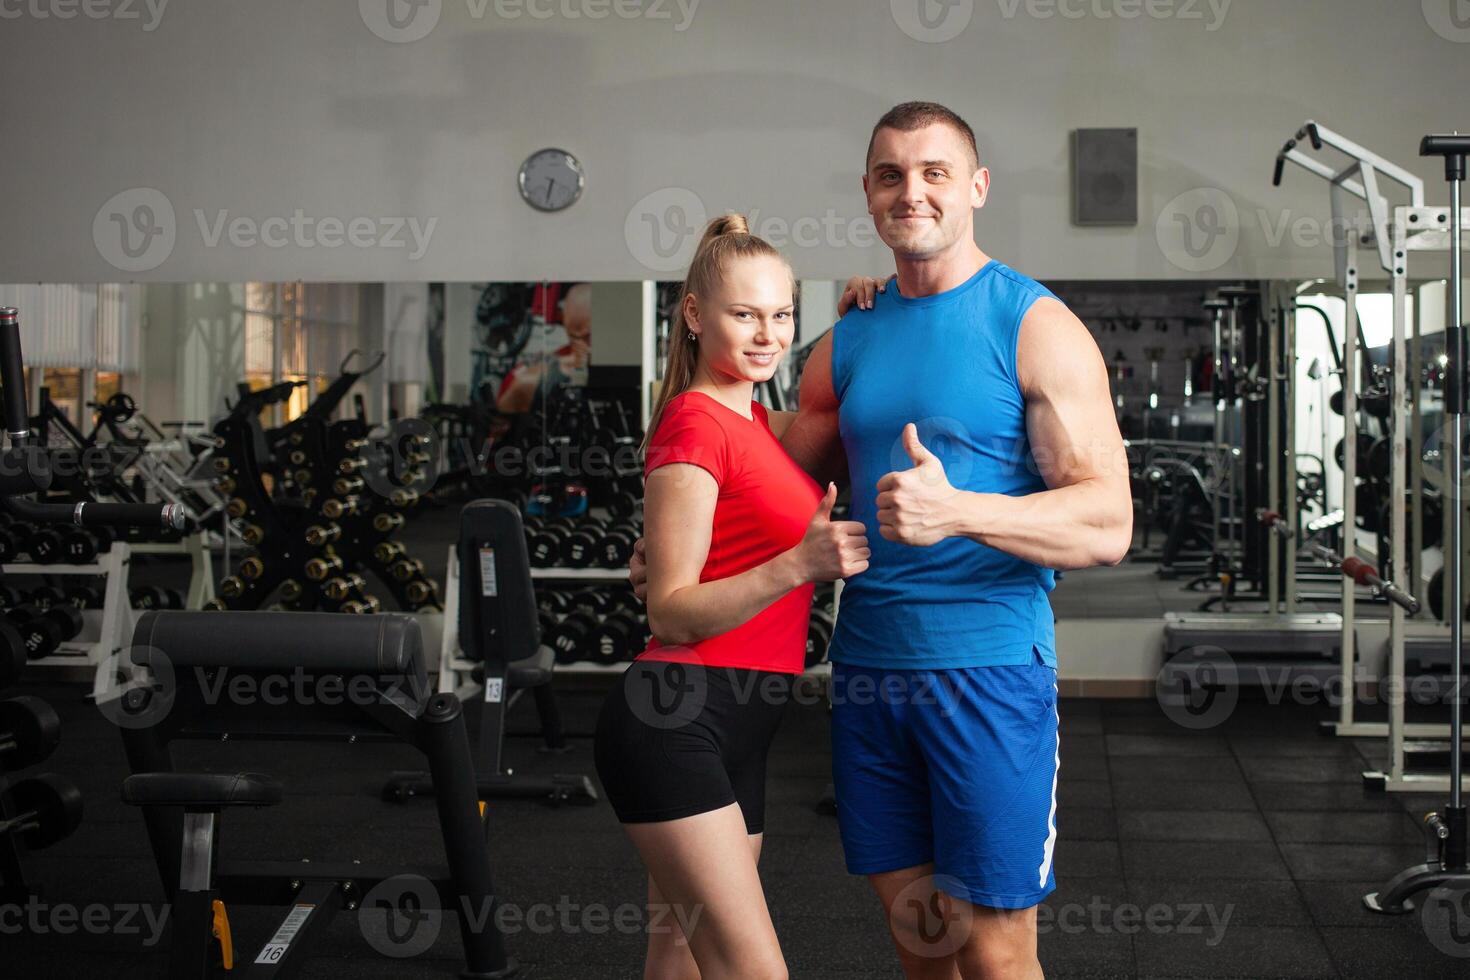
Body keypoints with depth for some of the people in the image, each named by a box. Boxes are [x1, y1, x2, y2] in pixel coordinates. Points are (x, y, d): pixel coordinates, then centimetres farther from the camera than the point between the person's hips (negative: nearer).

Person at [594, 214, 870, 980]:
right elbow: (671, 612, -15)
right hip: (675, 723, -9)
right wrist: (801, 563, -27)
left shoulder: (752, 420, 15)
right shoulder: (694, 426, -12)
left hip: (734, 730, 9)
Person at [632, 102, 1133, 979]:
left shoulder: (1037, 326, -5)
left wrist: (958, 510, -28)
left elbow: (1108, 525, -14)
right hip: (867, 663, 5)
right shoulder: (848, 339, 12)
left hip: (988, 665, -5)